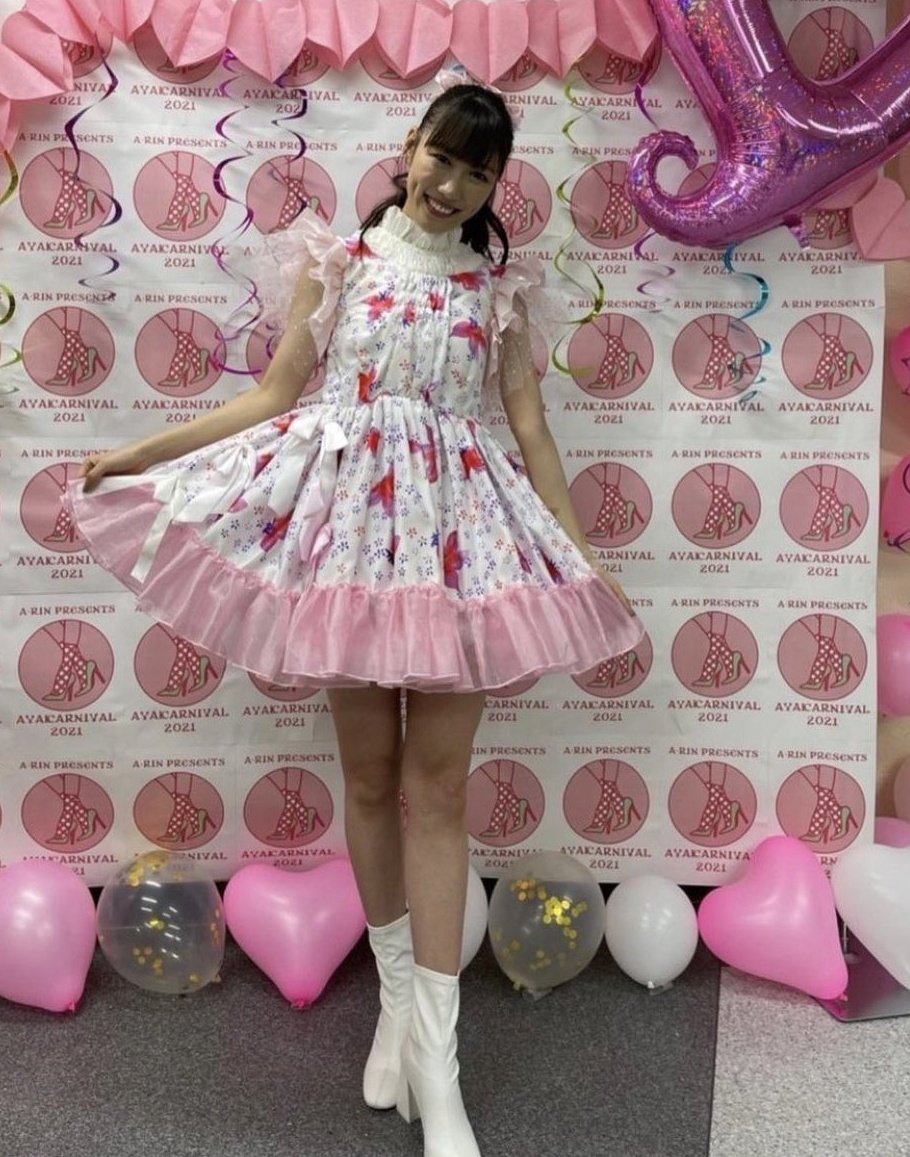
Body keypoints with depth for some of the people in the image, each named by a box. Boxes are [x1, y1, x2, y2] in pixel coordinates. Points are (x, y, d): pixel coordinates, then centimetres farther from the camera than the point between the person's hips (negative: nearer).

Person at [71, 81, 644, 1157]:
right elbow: (274, 396, 7)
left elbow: (531, 429, 7)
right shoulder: (337, 260, 8)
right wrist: (140, 452, 4)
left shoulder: (501, 287, 9)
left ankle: (435, 1060, 6)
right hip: (347, 516, 1)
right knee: (371, 773, 7)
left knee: (436, 784, -1)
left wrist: (582, 554, 3)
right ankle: (396, 997, 27)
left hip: (458, 529, 0)